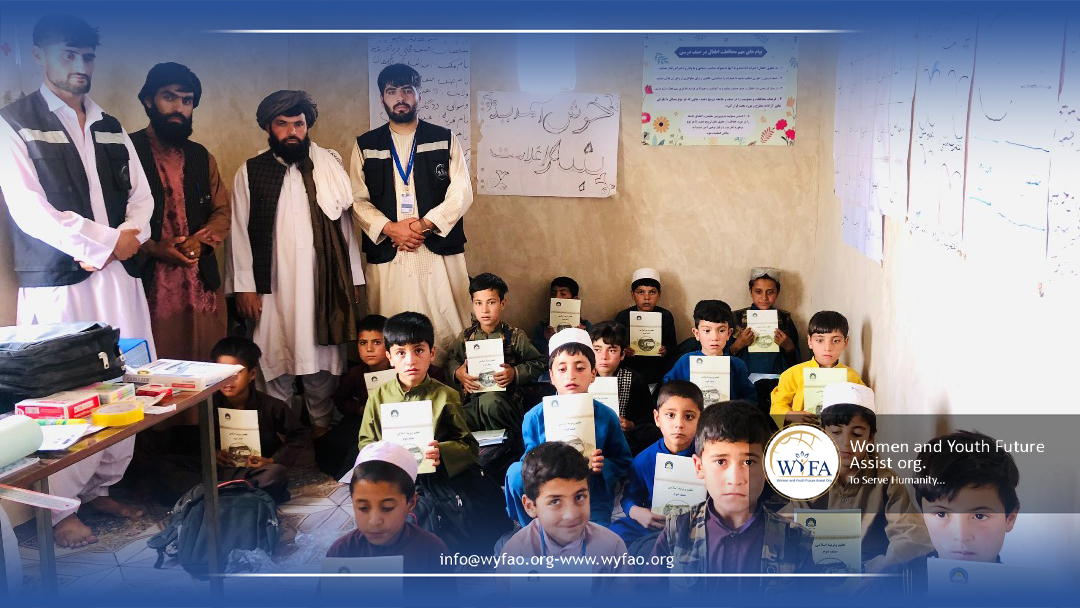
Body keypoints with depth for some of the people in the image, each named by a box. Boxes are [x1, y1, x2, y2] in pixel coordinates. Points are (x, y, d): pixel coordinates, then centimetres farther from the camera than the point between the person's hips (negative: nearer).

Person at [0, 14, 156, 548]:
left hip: (118, 274, 5)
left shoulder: (110, 128, 20)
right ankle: (61, 508, 8)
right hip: (57, 281, -5)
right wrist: (102, 241, -10)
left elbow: (140, 194, 14)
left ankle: (99, 489, 18)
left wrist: (128, 238, -6)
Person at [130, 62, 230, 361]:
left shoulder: (201, 157, 17)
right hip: (150, 287, -4)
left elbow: (222, 211, 15)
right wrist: (153, 247, -17)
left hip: (203, 286, 5)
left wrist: (201, 240, -3)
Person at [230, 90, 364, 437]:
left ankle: (321, 423, 21)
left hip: (322, 282, 1)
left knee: (322, 356, 6)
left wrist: (352, 277, 5)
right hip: (274, 284, -1)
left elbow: (344, 224, 6)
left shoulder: (327, 168, 6)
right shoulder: (250, 173, 4)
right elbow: (241, 232, 2)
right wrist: (245, 285, -2)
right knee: (276, 356, 4)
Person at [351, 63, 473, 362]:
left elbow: (461, 192, 1)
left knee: (446, 331, -3)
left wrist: (424, 224, -10)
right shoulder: (366, 145, 12)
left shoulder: (445, 140, 9)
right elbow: (358, 199, 6)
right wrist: (390, 228, -10)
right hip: (387, 255, 1)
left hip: (438, 250, -1)